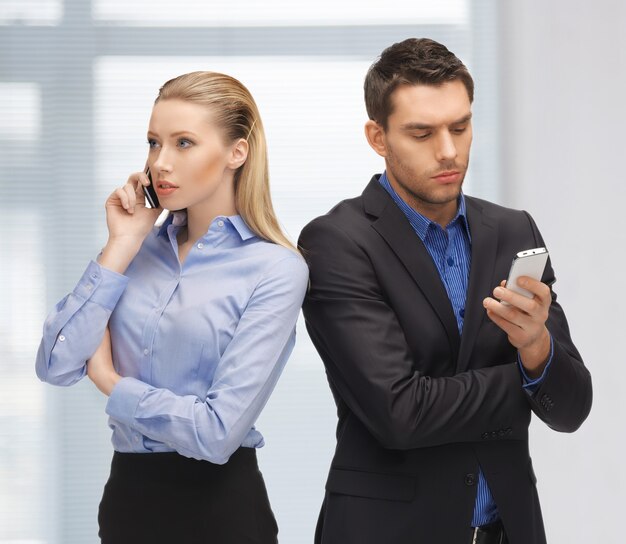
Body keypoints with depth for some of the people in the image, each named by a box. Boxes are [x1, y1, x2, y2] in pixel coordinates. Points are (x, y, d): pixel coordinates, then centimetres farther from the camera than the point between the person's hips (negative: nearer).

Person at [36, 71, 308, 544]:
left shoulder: (275, 269, -12)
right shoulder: (143, 246, 4)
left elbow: (219, 431, -19)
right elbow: (56, 365, -6)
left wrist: (110, 382, -6)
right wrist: (120, 248, -7)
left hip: (217, 506, -5)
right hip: (126, 492, 5)